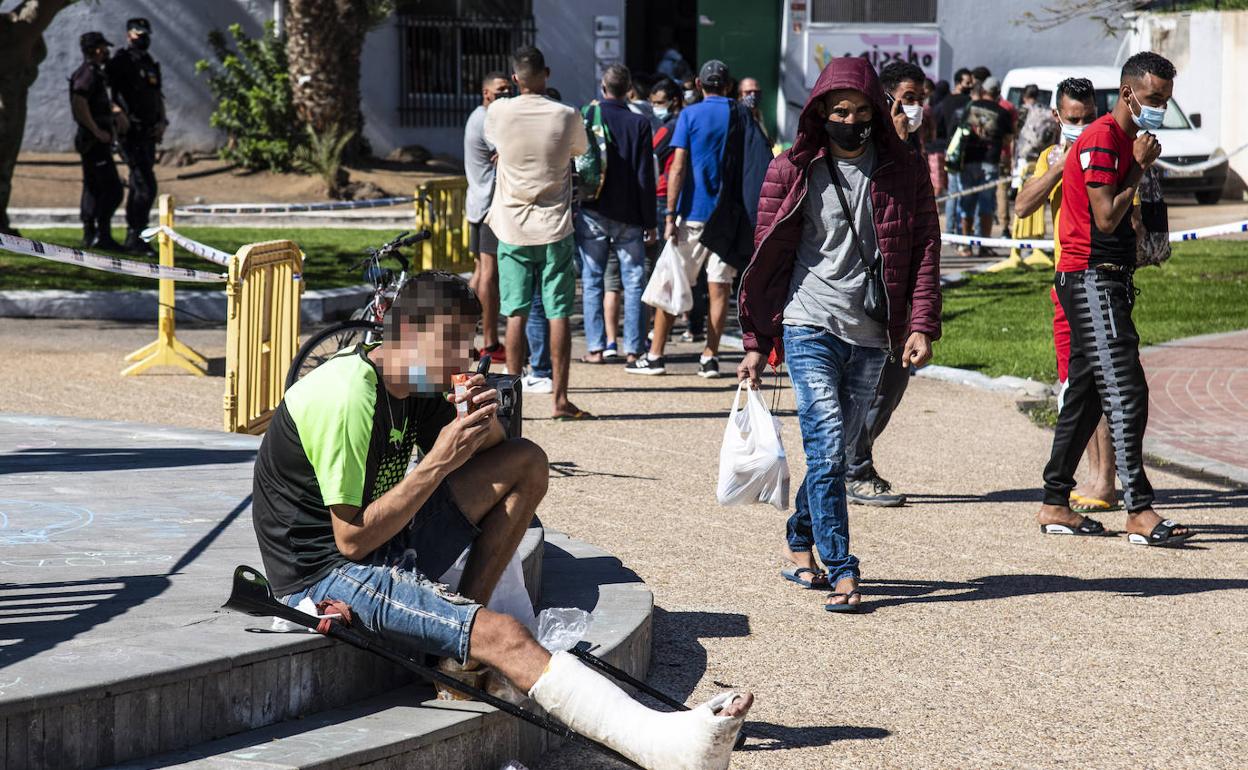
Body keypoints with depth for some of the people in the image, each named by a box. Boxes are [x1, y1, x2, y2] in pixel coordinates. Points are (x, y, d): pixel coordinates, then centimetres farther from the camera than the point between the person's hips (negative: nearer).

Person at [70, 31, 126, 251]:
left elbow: (102, 101, 27)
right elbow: (79, 105, -28)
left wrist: (117, 111, 7)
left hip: (93, 142, 11)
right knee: (112, 188, -11)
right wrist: (97, 131, -22)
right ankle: (103, 235, -12)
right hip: (95, 142, -11)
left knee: (93, 188, 13)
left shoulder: (93, 73, 17)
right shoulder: (88, 73, -15)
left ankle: (89, 236, 17)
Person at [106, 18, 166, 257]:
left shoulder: (151, 65, 17)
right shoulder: (120, 62, -7)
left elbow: (158, 96, 22)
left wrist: (162, 121, 7)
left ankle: (132, 238, 20)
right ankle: (135, 237, -13)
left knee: (137, 186, 13)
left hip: (149, 133, 8)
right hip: (132, 134, -8)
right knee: (146, 186, -15)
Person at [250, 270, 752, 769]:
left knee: (528, 463, 4)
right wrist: (438, 463, -24)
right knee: (500, 635, -29)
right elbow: (352, 540, -24)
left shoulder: (418, 386, 5)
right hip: (325, 575, -9)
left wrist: (485, 424, -10)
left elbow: (500, 458, 14)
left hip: (385, 548, 10)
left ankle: (463, 648, -2)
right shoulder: (349, 398, -22)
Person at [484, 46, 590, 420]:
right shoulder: (566, 116, -6)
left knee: (516, 314, 5)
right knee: (558, 314, 2)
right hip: (555, 227, -1)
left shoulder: (498, 112, -5)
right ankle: (560, 398, 2)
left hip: (512, 228, 1)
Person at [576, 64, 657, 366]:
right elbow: (645, 177, -4)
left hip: (592, 213, 1)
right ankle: (633, 349, 3)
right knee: (634, 282, 5)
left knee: (592, 282, 6)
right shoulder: (639, 123, -4)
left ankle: (596, 347, 3)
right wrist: (650, 222, 1)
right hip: (629, 216, 0)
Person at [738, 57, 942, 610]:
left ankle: (801, 538, 32)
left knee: (833, 445, 10)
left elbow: (925, 250, 7)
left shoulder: (904, 172, 6)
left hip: (870, 335, 2)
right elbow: (769, 256, 6)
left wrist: (921, 326, -5)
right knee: (826, 446, -12)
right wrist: (756, 345, 4)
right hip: (810, 325, -2)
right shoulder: (794, 171, 3)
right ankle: (841, 573, -11)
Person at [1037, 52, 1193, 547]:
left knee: (1085, 394, 11)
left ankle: (1055, 505, 17)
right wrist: (1140, 167, -12)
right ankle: (1139, 511, -16)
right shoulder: (1102, 139, -13)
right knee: (1125, 393, -14)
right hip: (1090, 278, -10)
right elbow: (1106, 218, -19)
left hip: (1107, 280, 10)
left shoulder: (1127, 141, 18)